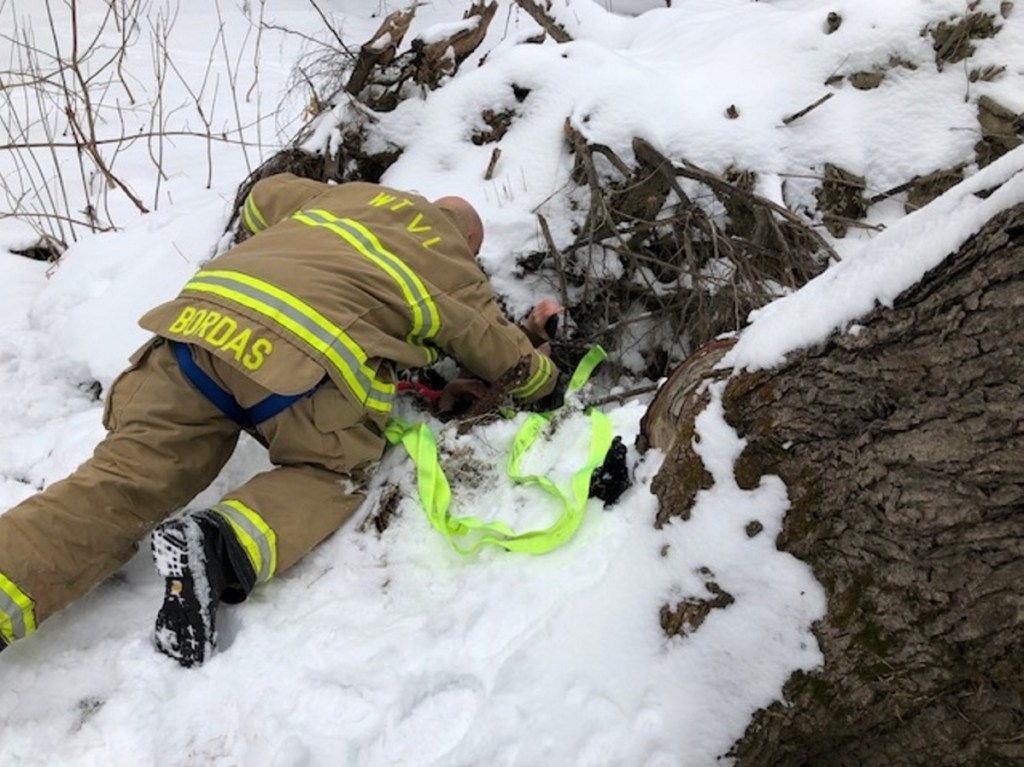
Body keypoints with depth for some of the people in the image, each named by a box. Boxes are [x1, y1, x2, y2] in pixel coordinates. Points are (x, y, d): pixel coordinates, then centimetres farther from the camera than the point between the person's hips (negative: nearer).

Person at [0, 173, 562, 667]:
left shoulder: (356, 193, 35)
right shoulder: (460, 275, 23)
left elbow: (262, 201, 43)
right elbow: (515, 368, 30)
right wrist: (538, 353, 53)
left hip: (200, 316, 5)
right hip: (308, 360, -5)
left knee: (121, 484, 4)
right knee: (330, 477, 17)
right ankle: (220, 545, -11)